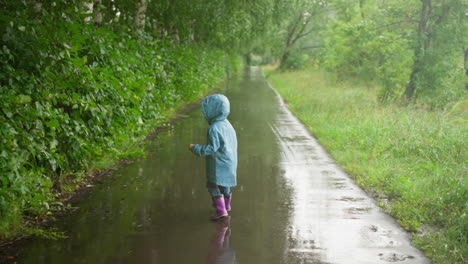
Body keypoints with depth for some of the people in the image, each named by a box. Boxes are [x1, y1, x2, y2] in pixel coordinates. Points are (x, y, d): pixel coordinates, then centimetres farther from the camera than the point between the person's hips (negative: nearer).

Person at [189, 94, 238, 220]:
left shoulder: (214, 128, -24)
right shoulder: (227, 124, 5)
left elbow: (211, 148, -26)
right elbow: (233, 142, 14)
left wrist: (195, 148, -18)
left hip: (219, 164, -9)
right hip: (230, 161, 9)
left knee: (213, 185, -1)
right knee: (224, 184, 25)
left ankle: (221, 210, -3)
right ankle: (226, 204, 42)